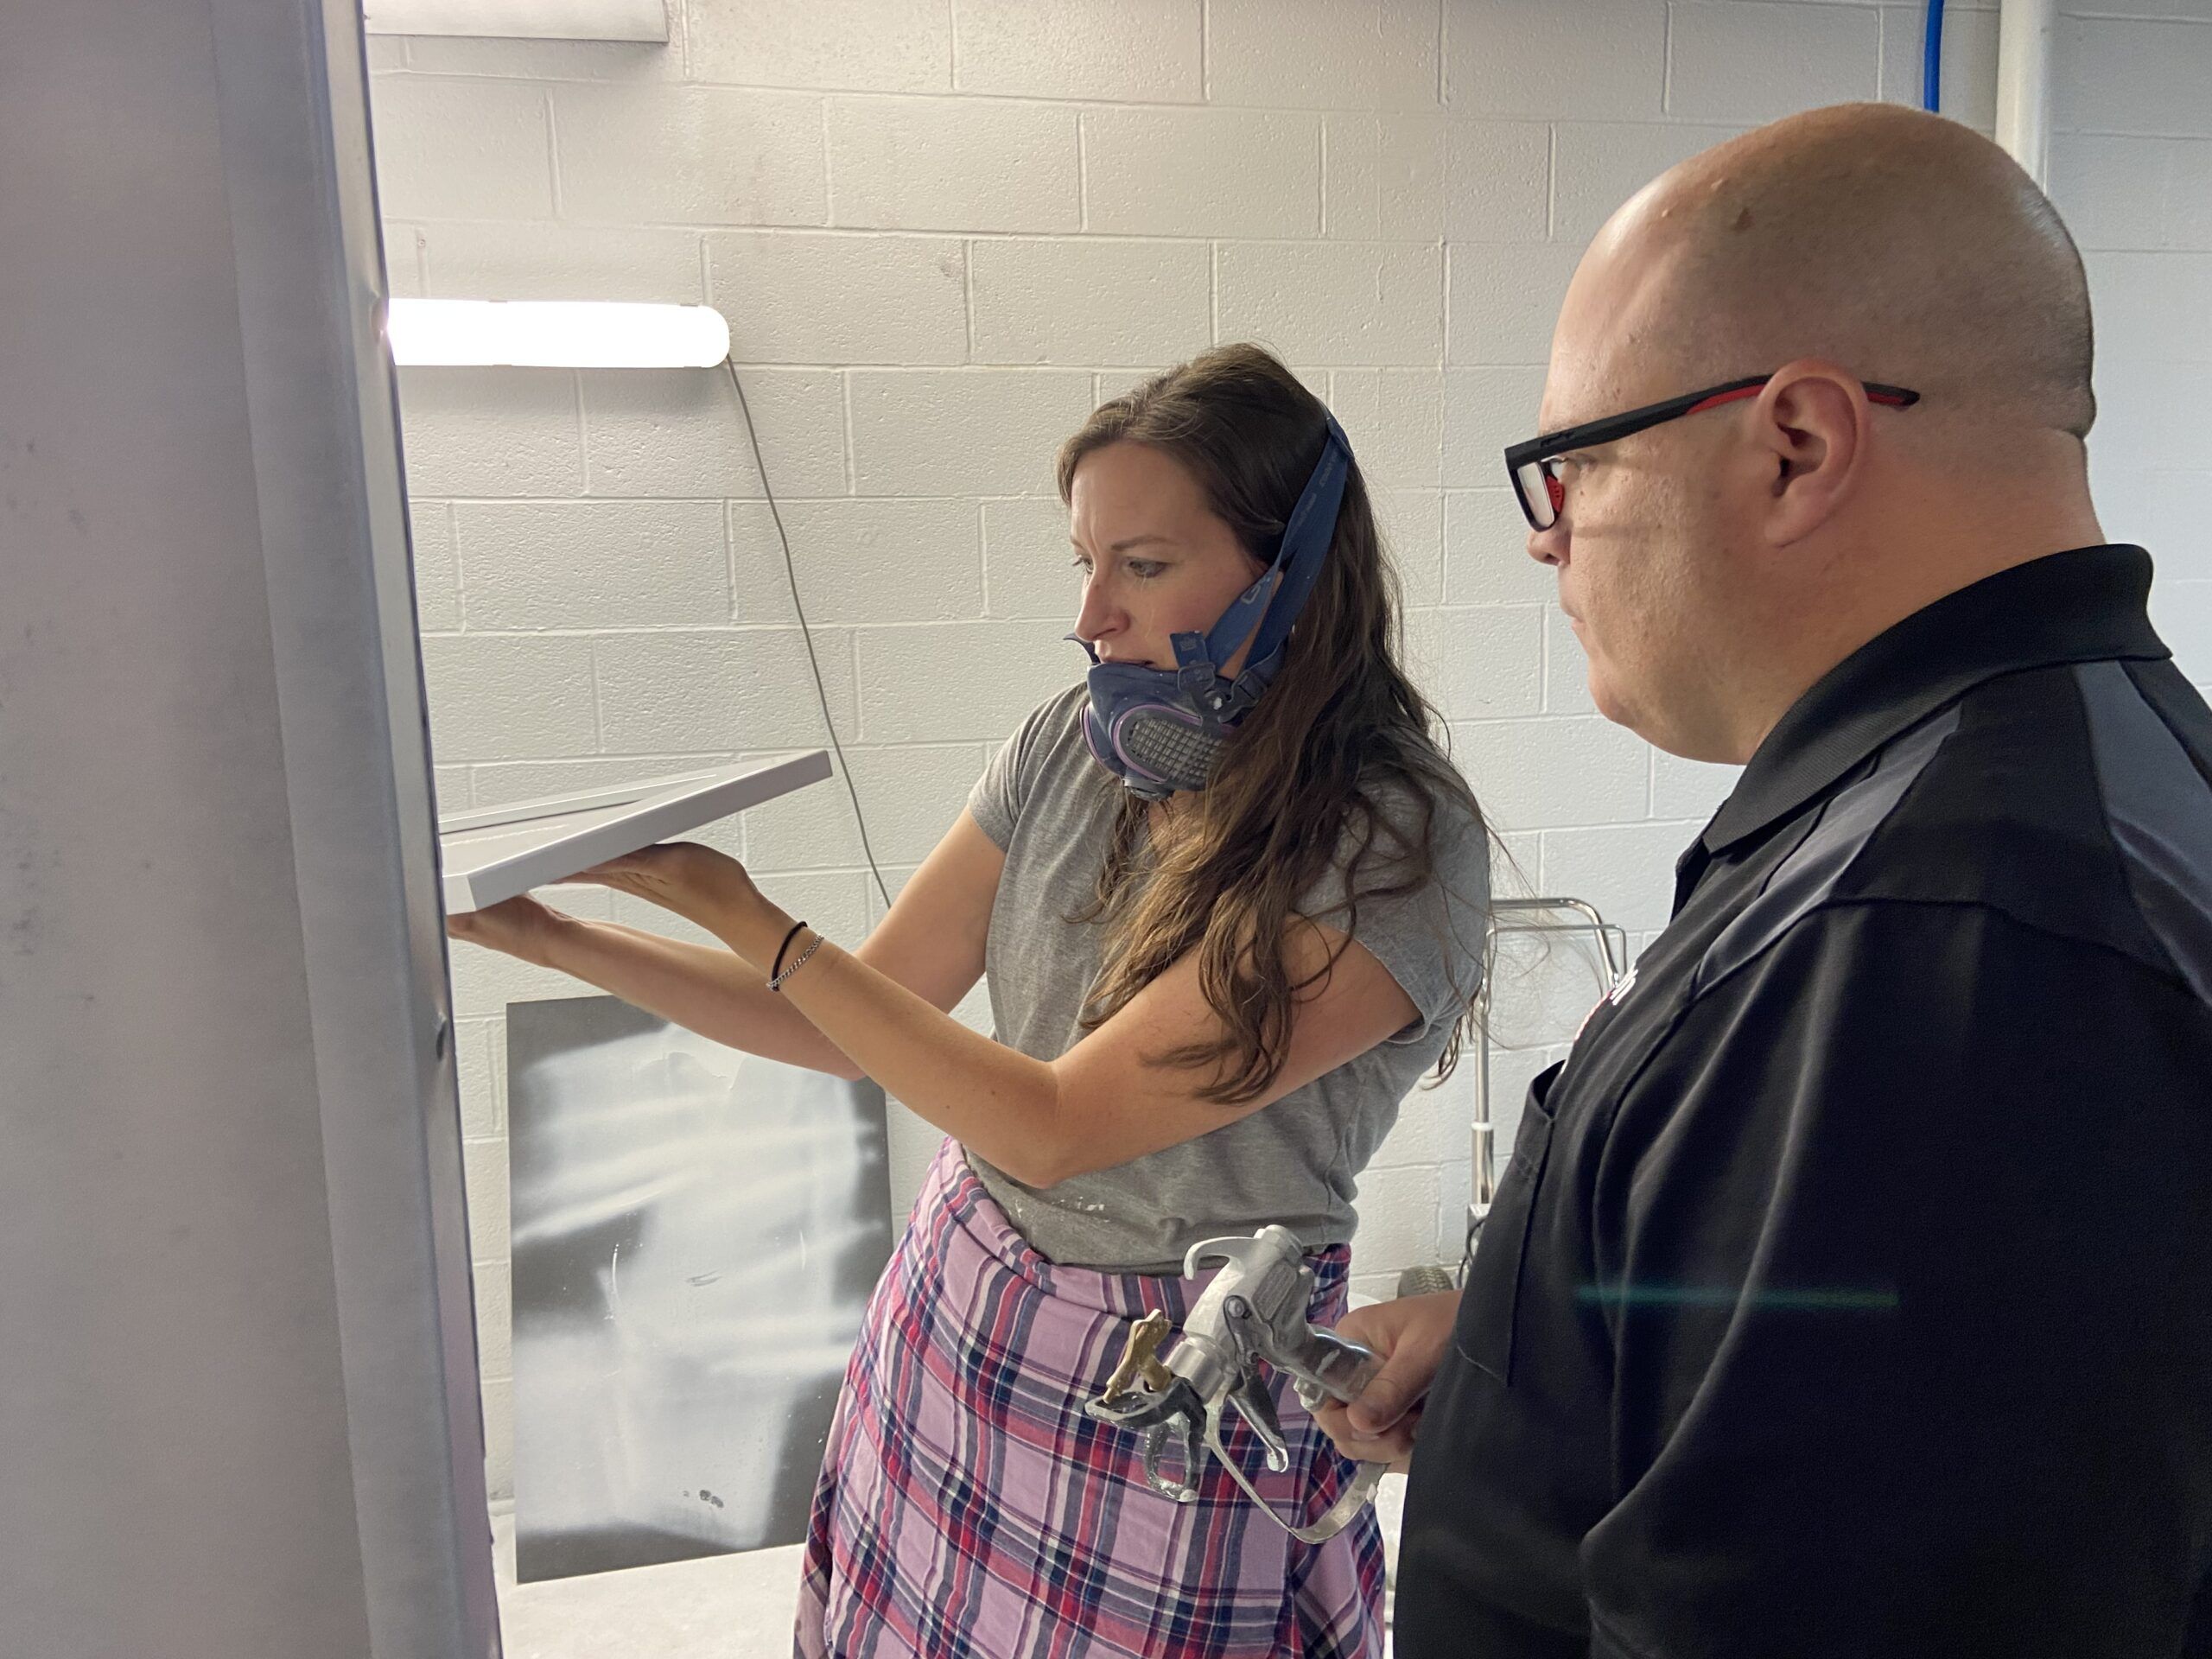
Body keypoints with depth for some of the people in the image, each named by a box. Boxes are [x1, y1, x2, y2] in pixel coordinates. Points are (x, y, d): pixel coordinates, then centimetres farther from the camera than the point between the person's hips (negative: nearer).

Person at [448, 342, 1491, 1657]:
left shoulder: (1397, 847, -24)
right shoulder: (1076, 743, -7)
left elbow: (1054, 1125, -24)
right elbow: (864, 1026, 1)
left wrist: (734, 908, -20)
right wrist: (553, 937, -7)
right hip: (962, 1304, 5)